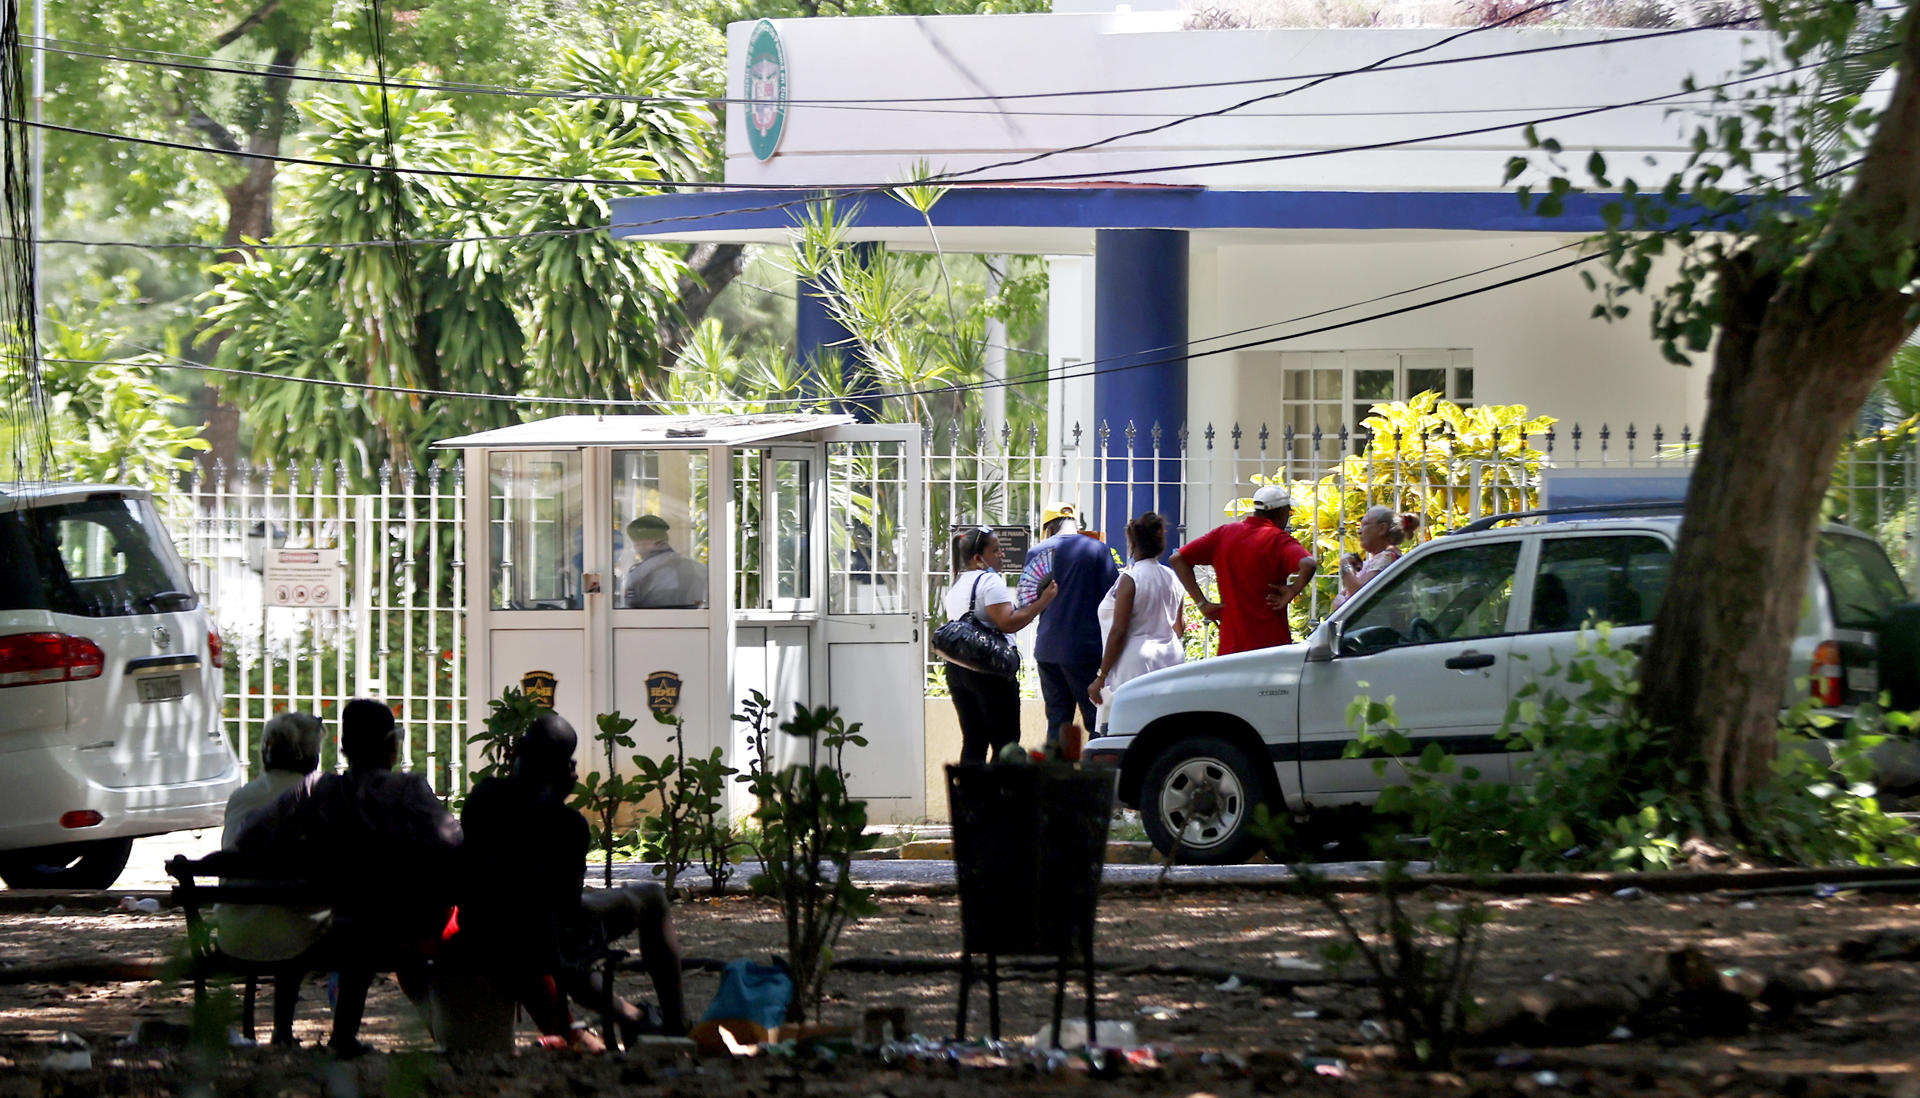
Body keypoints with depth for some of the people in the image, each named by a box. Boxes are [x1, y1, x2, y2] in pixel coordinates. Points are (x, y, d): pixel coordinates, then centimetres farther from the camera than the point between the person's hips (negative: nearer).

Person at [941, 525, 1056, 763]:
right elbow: (1009, 623, -21)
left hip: (956, 669, 8)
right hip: (989, 669, -8)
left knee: (973, 742, 10)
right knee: (1005, 743, -5)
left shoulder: (955, 586, 16)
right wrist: (1042, 602, -14)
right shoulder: (989, 581, -11)